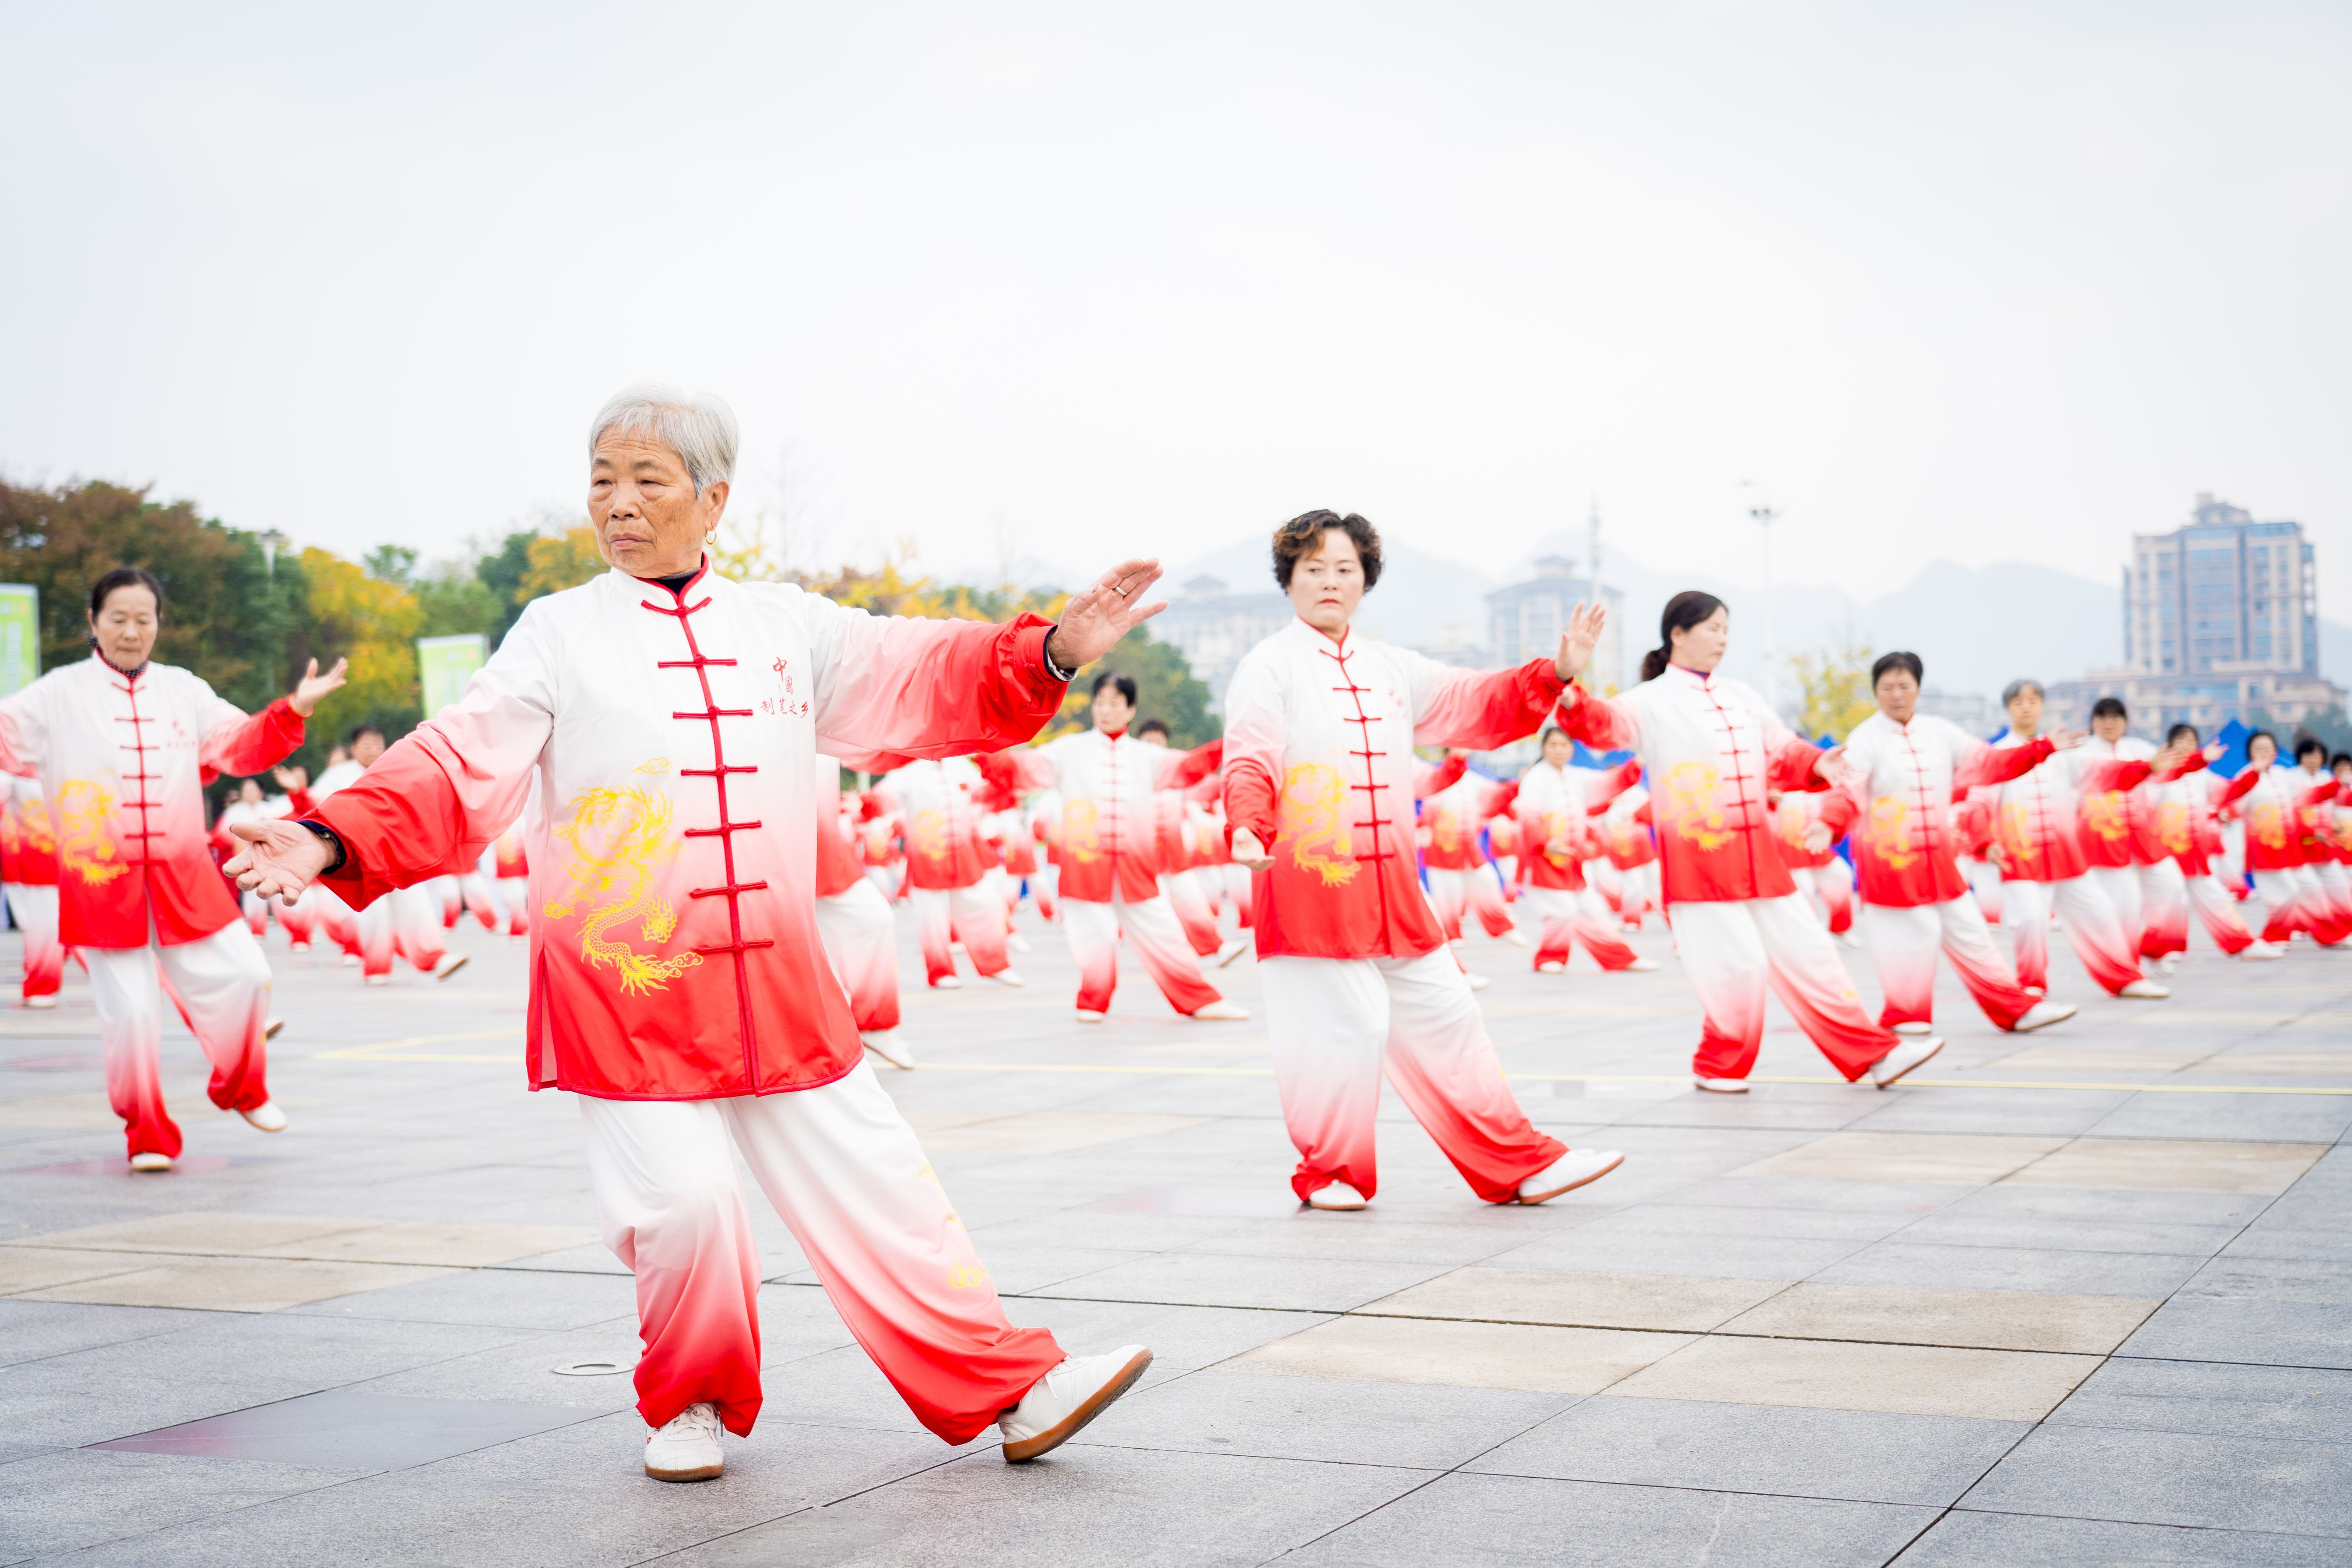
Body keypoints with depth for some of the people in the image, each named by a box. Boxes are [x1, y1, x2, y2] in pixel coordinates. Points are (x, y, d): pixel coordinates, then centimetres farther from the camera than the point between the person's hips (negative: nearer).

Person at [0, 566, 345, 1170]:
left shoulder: (184, 691, 11)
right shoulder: (58, 696, 1)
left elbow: (243, 746, 12)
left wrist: (293, 711, 0)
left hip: (185, 881, 3)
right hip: (102, 886, -3)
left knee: (243, 976, 1)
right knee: (129, 1011, -3)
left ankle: (241, 1090, 28)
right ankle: (148, 1136, 16)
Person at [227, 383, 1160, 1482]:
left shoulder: (782, 626, 11)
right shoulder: (560, 634, 1)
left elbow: (924, 676, 10)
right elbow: (458, 768, -7)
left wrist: (1054, 650, -3)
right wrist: (331, 839, -21)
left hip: (777, 987, 3)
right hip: (625, 991, -3)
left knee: (874, 1183, 5)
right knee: (683, 1196, -10)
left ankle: (1011, 1390, 16)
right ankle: (691, 1405, 18)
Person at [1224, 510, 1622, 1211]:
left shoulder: (1389, 668, 18)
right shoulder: (1269, 667, -3)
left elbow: (1476, 705, 22)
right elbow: (1250, 761, -14)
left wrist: (1553, 673, 10)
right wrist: (1248, 830, -32)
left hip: (1393, 890, 6)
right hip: (1309, 887, -6)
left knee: (1442, 1018, 11)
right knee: (1338, 1029, -9)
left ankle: (1520, 1165, 19)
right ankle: (1330, 1173, 12)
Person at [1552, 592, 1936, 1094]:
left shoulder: (1742, 698, 13)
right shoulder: (1654, 701, -5)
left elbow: (1783, 755, 16)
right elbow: (1607, 724, -23)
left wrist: (1819, 765, -5)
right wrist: (1572, 697, -44)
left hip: (1759, 858, 6)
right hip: (1697, 861, -6)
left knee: (1806, 952, 9)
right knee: (1737, 967, -7)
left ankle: (1873, 1054, 17)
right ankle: (1721, 1066, 17)